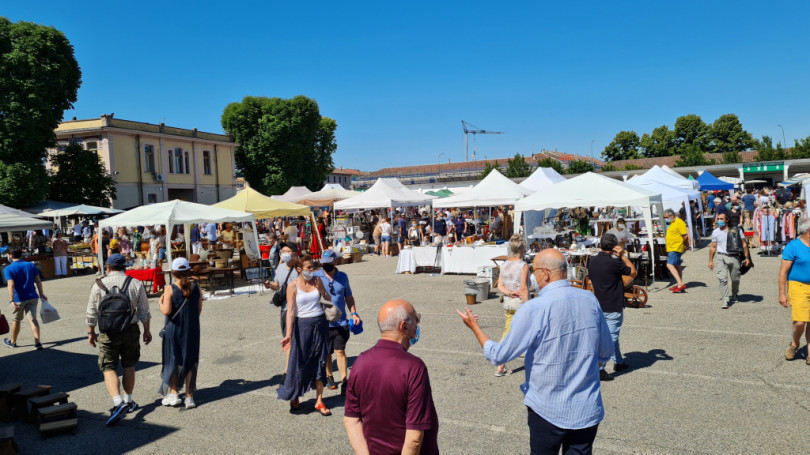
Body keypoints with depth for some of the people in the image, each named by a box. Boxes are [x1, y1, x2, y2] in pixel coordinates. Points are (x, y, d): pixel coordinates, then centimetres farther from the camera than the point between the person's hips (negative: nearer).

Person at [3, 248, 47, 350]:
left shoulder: (9, 268, -8)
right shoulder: (31, 265, 4)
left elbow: (11, 285, -19)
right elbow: (38, 281, 6)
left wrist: (11, 301, -23)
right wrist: (41, 294, 15)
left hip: (18, 299, -3)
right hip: (32, 297, 3)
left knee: (16, 320, 15)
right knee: (32, 319, -1)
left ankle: (13, 342, 34)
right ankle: (37, 342, -13)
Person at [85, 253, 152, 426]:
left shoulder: (99, 284, -4)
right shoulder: (136, 284, -1)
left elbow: (92, 312, 1)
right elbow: (144, 311, 2)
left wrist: (91, 332, 13)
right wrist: (147, 331, 12)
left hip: (108, 332, -2)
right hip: (131, 331, 2)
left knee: (109, 368, 1)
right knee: (128, 366, 16)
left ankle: (118, 403, -17)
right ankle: (128, 401, 24)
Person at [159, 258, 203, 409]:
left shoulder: (170, 289, -12)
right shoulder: (196, 288, -2)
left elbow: (166, 311, -17)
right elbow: (199, 310, 2)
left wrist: (160, 302, 2)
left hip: (174, 329, -3)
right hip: (192, 330, 3)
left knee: (172, 361, 14)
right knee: (190, 361, 9)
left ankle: (173, 393, 15)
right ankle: (189, 397, 12)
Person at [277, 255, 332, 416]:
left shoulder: (317, 280, 4)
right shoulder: (293, 286, -7)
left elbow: (329, 299, 14)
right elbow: (290, 310, -11)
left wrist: (321, 291, -7)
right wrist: (288, 334, -18)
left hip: (320, 324, 3)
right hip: (302, 325, -3)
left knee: (320, 363, 6)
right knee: (299, 362, 2)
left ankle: (319, 401, 15)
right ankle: (294, 397, 25)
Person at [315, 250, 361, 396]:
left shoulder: (343, 277, 5)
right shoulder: (316, 277, -3)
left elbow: (348, 296, 15)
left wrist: (353, 313, 5)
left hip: (341, 322, 0)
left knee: (340, 351, -2)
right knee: (326, 353, 13)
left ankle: (344, 382, 2)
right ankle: (329, 377, 32)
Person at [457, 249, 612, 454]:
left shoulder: (534, 309, -21)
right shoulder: (590, 300, -5)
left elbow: (498, 356, -13)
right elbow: (605, 352, 7)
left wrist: (474, 326, 1)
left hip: (548, 411, -3)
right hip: (588, 410, 4)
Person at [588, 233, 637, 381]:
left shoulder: (592, 261, 2)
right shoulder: (613, 262, -19)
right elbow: (633, 272, -4)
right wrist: (623, 256, -1)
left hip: (599, 306, 7)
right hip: (613, 307, -7)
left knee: (612, 335, 22)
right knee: (611, 337, -3)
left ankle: (618, 362, 37)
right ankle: (599, 369, -9)